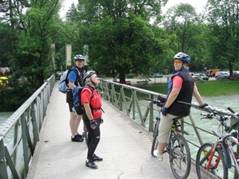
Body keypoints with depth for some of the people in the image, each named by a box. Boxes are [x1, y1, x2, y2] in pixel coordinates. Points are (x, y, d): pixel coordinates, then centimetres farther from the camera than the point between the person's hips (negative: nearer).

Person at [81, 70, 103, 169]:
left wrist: (99, 117, 20)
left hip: (96, 118, 9)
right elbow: (86, 107, -24)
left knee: (92, 138, 18)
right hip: (91, 119, -9)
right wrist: (92, 120, -24)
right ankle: (89, 160, 1)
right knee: (96, 138, -8)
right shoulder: (86, 91, -19)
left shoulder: (94, 90, 13)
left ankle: (92, 155, 31)